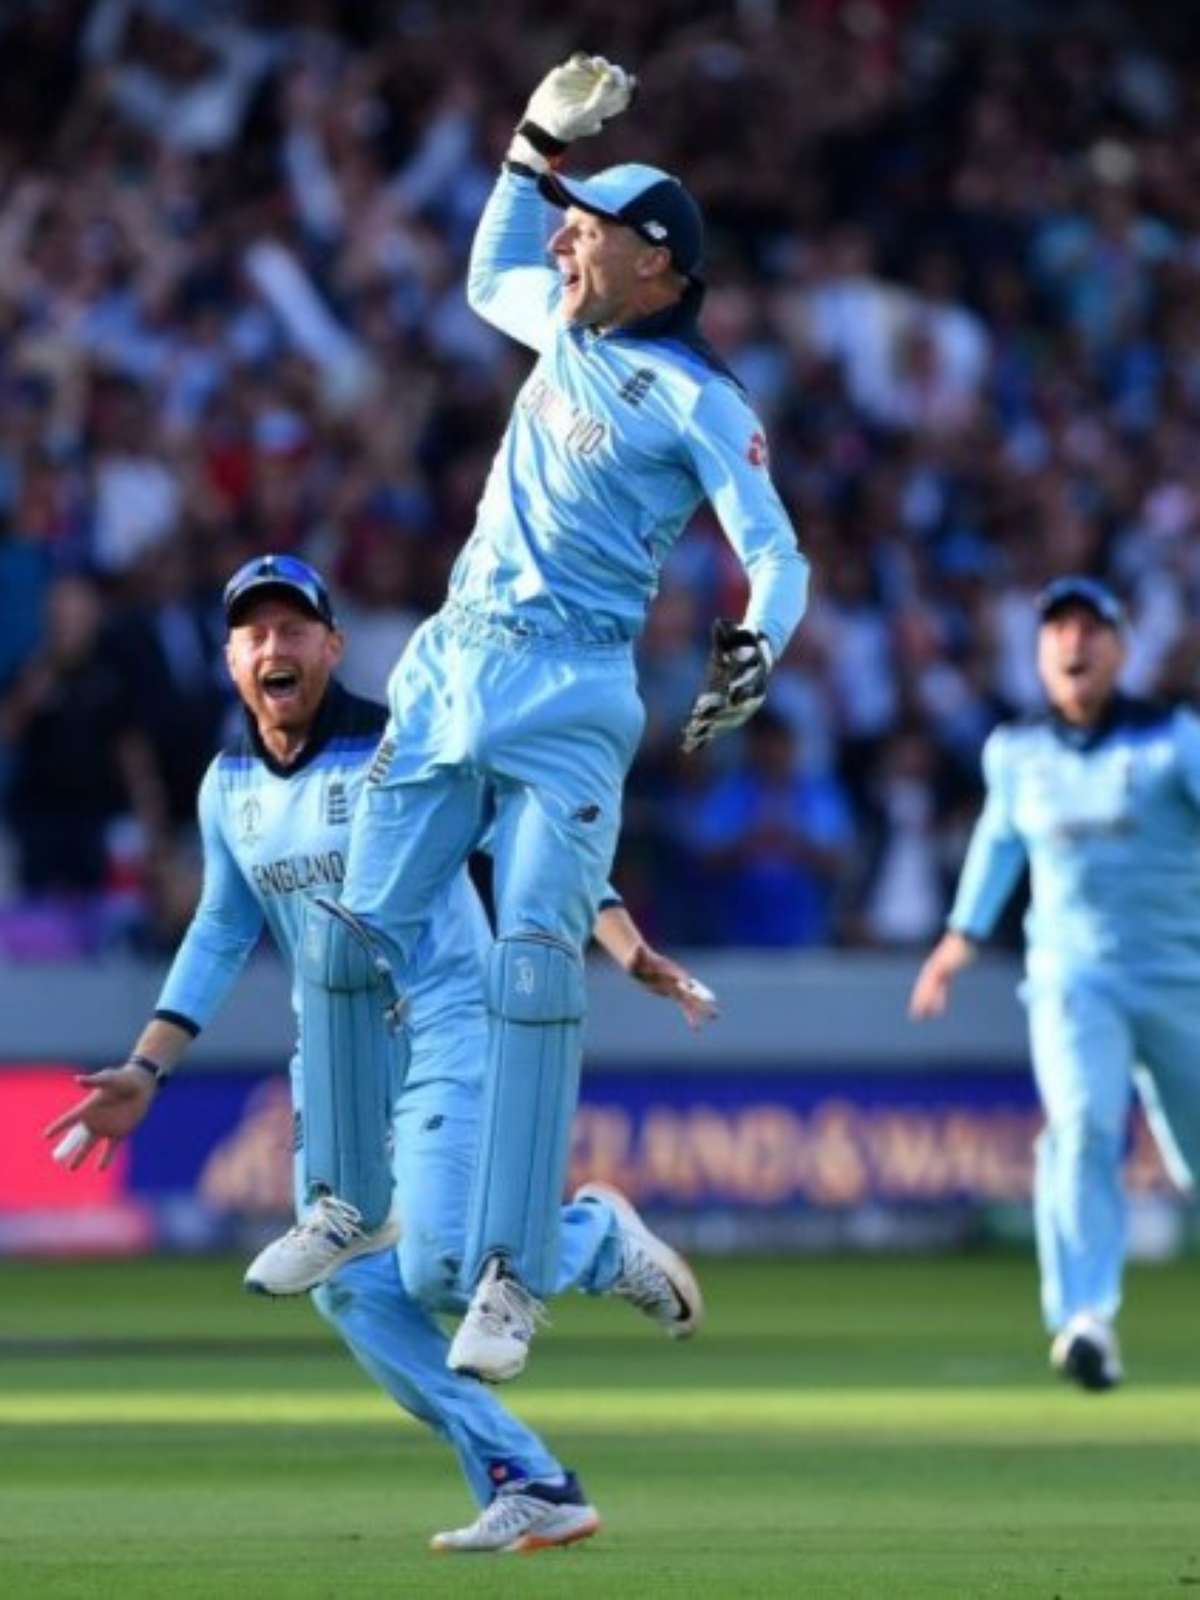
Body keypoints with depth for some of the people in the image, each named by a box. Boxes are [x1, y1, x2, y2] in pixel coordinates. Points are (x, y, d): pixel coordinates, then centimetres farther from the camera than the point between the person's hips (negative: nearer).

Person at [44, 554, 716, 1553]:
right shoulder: (229, 789, 7)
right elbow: (223, 934, 18)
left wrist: (626, 945, -29)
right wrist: (146, 1070, 12)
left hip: (444, 1032, -6)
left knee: (438, 1271, -21)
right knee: (353, 1290, -6)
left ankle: (601, 1239, 11)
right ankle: (533, 1489, -1)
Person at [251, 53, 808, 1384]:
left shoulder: (698, 402, -7)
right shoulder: (567, 319, 13)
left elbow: (777, 551, -11)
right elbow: (489, 277, 35)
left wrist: (755, 645, -30)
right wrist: (538, 138, 24)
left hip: (566, 700, -7)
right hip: (447, 672, 7)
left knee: (535, 962, -20)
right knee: (348, 936, 2)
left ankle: (509, 1279, -20)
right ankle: (350, 1209, 19)